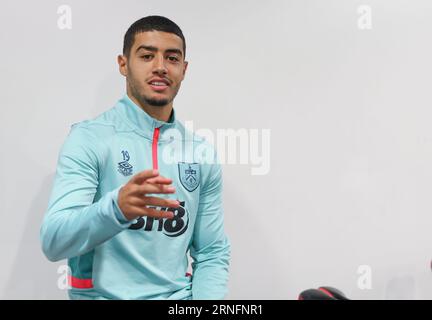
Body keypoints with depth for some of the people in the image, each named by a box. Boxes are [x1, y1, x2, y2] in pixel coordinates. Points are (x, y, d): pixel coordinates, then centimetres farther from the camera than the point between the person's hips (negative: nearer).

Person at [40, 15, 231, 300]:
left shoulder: (202, 153, 5)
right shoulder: (89, 138, -7)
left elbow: (212, 253, 8)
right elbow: (54, 242, -15)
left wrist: (208, 298, -8)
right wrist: (116, 208, -31)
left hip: (180, 295, 4)